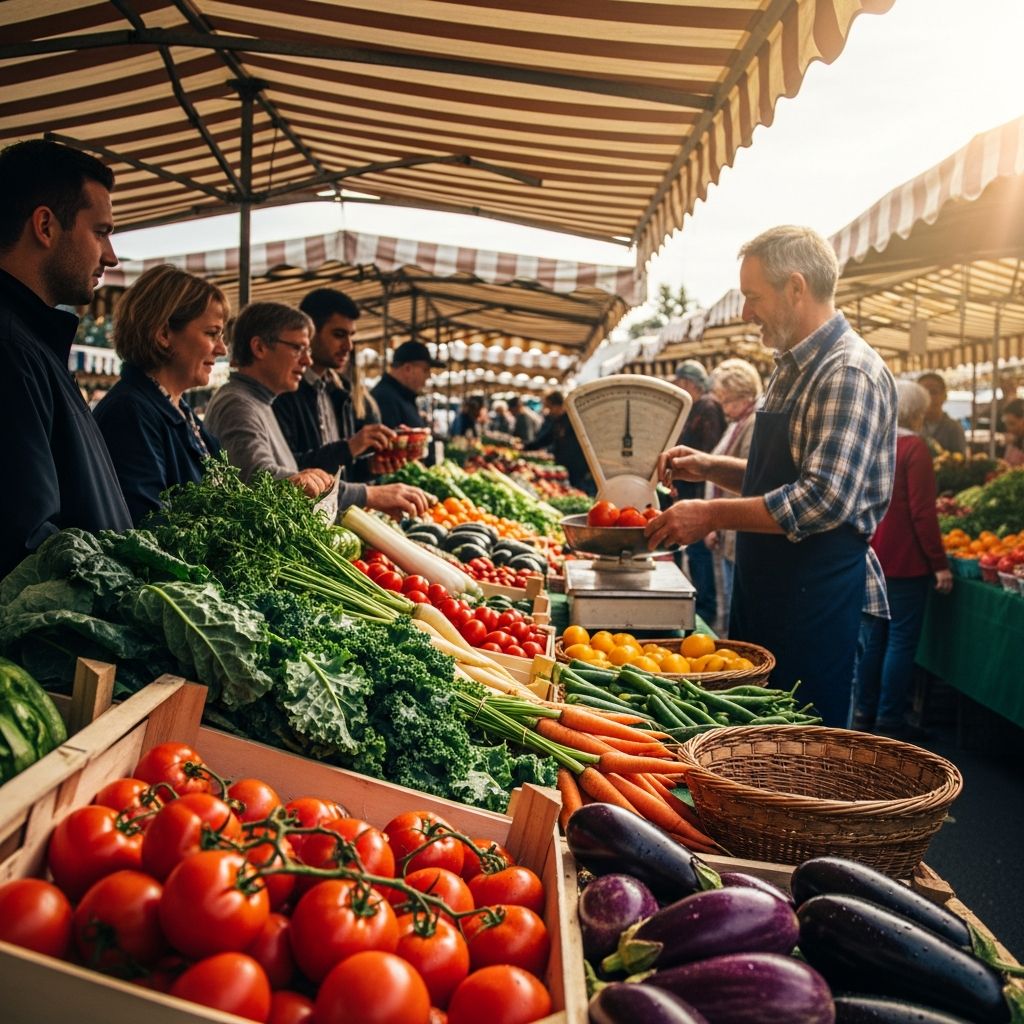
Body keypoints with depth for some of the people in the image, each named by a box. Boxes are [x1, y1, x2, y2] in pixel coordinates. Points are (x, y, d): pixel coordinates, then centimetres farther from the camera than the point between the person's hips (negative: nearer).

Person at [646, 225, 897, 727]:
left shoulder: (849, 372, -18)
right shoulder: (791, 368, 13)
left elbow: (824, 500, -27)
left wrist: (713, 514, -21)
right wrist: (711, 467, 7)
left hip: (818, 596, -9)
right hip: (763, 588, 9)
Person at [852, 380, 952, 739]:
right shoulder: (914, 448, -12)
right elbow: (923, 512, -15)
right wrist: (940, 564, -11)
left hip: (869, 560, 7)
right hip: (904, 562, -7)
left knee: (872, 639, 14)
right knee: (901, 641, 1)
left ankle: (864, 714, 21)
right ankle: (890, 722, 6)